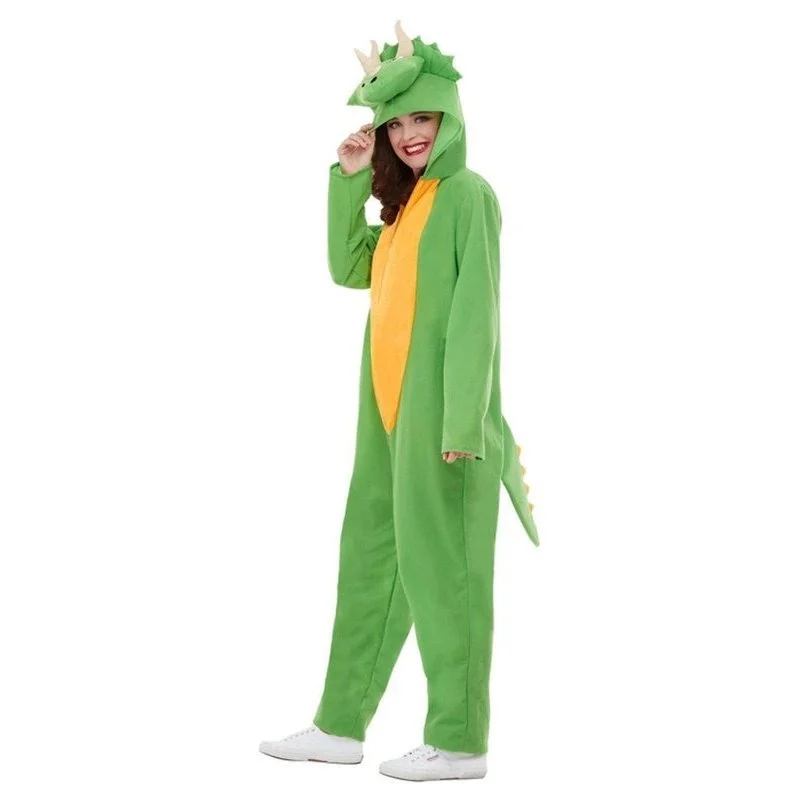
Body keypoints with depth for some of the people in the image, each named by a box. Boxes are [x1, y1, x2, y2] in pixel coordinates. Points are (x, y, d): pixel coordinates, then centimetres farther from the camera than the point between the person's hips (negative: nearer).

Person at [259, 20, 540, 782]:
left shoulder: (468, 193, -8)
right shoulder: (406, 201, 16)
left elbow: (476, 313, -15)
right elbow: (348, 268, 15)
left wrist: (462, 419, -21)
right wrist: (349, 181, 7)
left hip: (438, 406, -9)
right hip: (390, 407, 9)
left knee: (438, 565, -7)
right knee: (369, 560, 11)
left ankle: (459, 740, -1)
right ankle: (341, 725, 19)